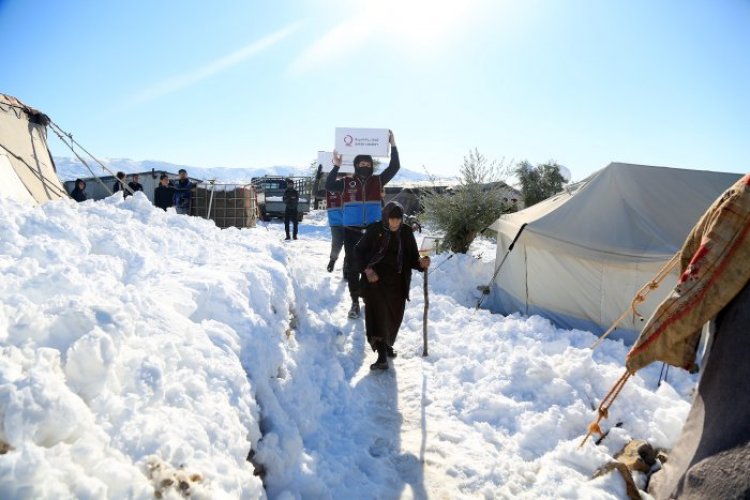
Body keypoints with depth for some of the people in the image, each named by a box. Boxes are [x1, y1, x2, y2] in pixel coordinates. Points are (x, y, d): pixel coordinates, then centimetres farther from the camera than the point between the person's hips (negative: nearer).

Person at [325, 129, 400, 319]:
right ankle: (355, 303, 16)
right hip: (352, 232, -1)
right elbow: (328, 186, -11)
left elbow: (394, 168, 1)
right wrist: (336, 166, -15)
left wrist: (393, 146, -5)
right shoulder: (347, 182, 2)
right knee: (353, 268, 6)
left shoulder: (377, 181, 6)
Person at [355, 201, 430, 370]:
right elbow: (359, 250, 3)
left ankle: (388, 344, 36)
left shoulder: (406, 232, 3)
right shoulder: (374, 230, -5)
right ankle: (382, 356, -14)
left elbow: (412, 257, 5)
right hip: (376, 280, -3)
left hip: (397, 282, 3)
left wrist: (421, 262, -18)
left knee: (394, 316, 10)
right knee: (378, 314, -13)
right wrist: (367, 269, -10)